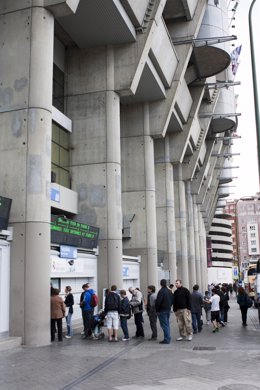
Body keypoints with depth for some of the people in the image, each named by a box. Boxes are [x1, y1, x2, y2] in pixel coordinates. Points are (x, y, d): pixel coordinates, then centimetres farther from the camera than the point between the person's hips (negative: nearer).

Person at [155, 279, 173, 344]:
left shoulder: (161, 291, -18)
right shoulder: (169, 291, 8)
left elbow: (158, 301, -19)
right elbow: (172, 300, 17)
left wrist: (157, 309, -6)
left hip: (162, 310, -8)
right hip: (168, 310, 8)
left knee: (164, 325, -5)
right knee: (167, 324, 14)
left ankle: (166, 339, -5)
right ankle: (168, 338, 18)